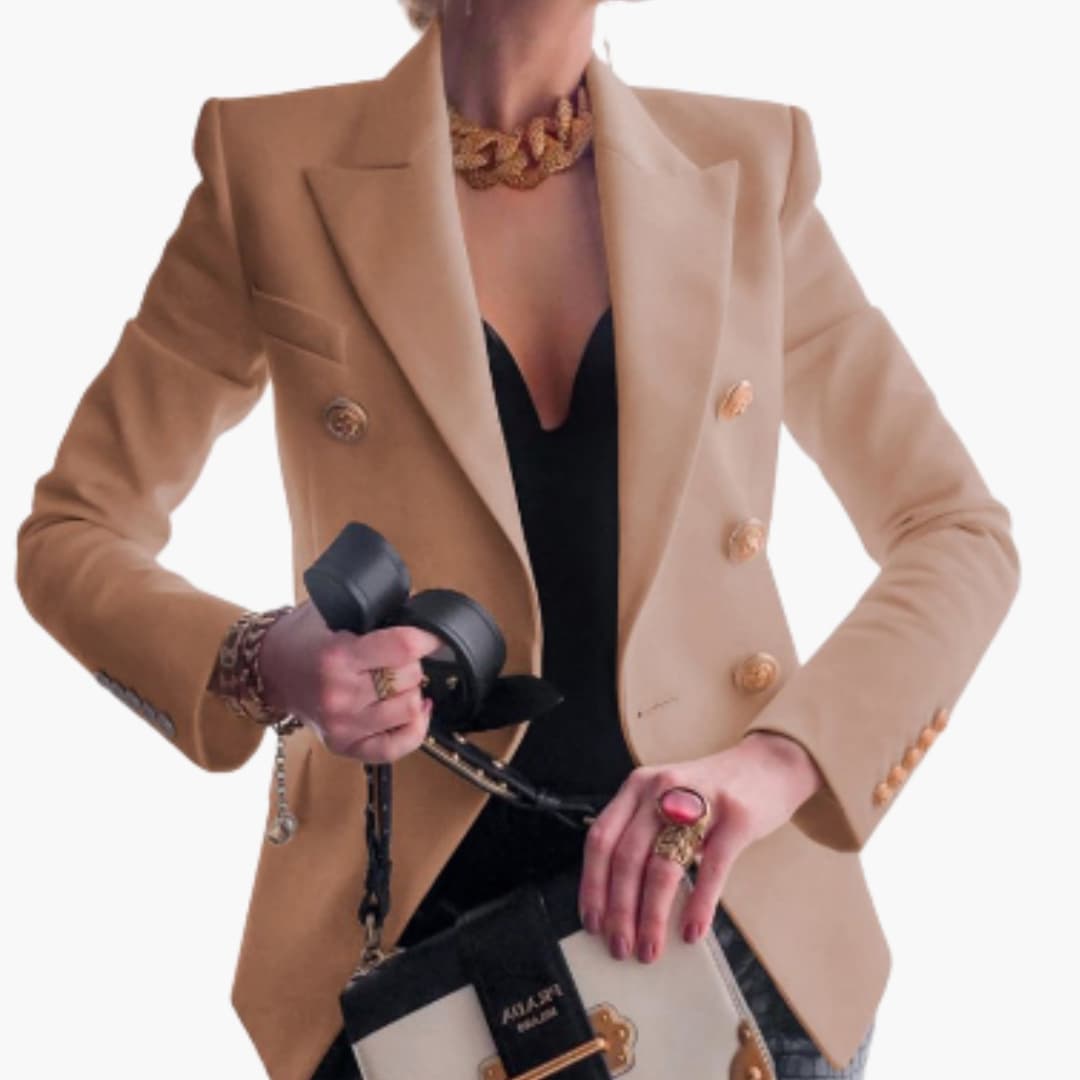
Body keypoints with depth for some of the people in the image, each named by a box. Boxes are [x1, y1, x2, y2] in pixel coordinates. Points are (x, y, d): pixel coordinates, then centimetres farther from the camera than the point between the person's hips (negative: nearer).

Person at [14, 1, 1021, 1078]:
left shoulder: (744, 172, 2)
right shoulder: (278, 169, -3)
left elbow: (961, 531, 1)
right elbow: (70, 534, 1)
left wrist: (782, 756, -17)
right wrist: (263, 666, -20)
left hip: (721, 918, 2)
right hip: (406, 938, -1)